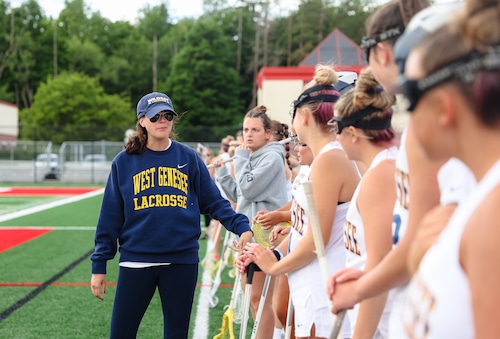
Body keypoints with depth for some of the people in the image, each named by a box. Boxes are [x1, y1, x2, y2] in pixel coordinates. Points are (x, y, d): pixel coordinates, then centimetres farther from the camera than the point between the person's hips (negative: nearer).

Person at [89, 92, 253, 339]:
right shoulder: (124, 162, 1)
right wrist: (99, 265, 2)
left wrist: (242, 226, -12)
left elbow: (214, 201, 4)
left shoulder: (189, 158, 4)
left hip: (182, 262, 1)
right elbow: (110, 217, 3)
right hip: (136, 261, 0)